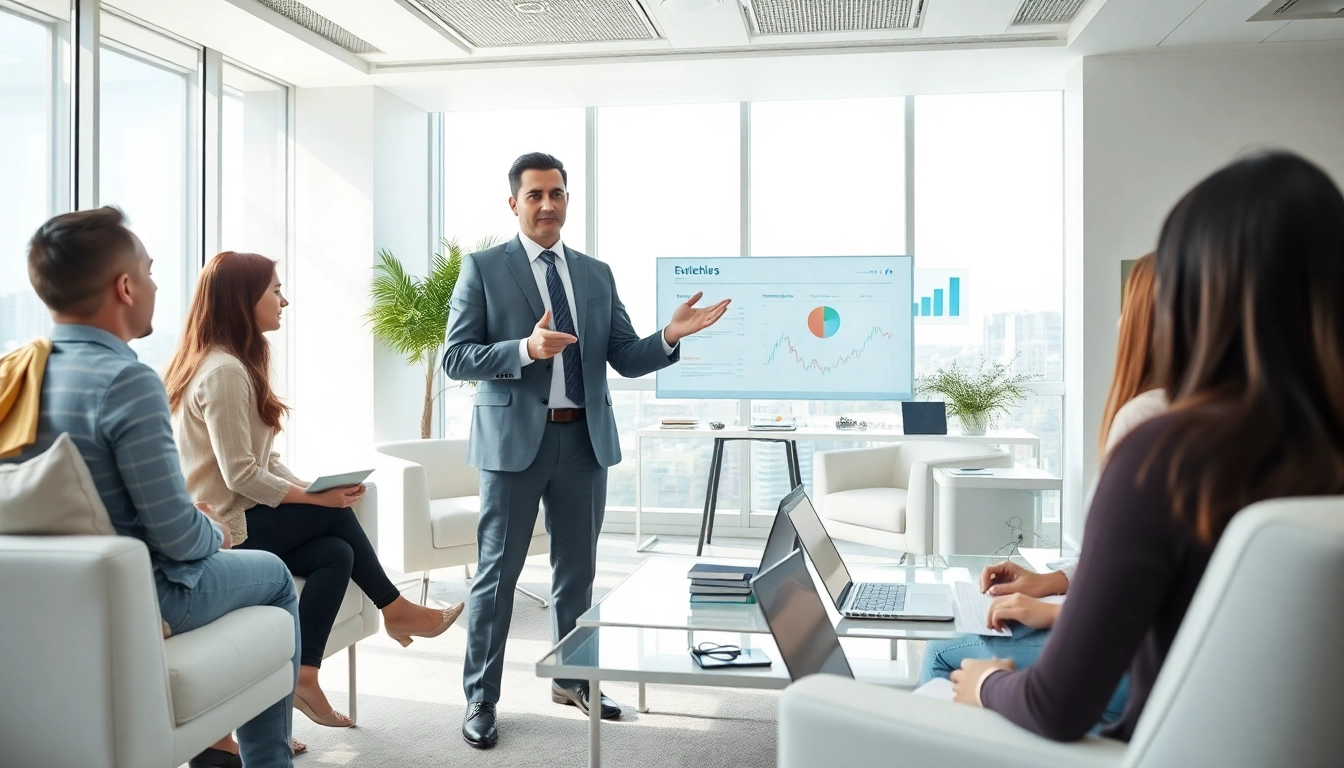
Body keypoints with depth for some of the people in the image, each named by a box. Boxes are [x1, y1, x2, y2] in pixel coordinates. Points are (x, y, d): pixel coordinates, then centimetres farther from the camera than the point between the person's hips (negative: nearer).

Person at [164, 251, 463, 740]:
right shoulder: (223, 370, -19)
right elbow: (241, 476, -23)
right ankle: (394, 607, 13)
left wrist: (310, 488, -4)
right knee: (336, 513, -3)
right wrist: (318, 497, -16)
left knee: (336, 553, -7)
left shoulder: (232, 363, 13)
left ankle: (303, 678, -3)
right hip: (226, 530, -8)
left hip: (229, 519, 8)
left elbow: (265, 460, 11)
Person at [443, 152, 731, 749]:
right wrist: (527, 349, -23)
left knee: (577, 570, 15)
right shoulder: (484, 268, -1)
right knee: (498, 572, 4)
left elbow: (626, 359, 7)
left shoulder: (597, 274, 11)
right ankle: (480, 698, 19)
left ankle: (572, 680, 33)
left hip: (585, 439, 4)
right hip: (514, 438, -4)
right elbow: (456, 358, -7)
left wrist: (670, 336, -13)